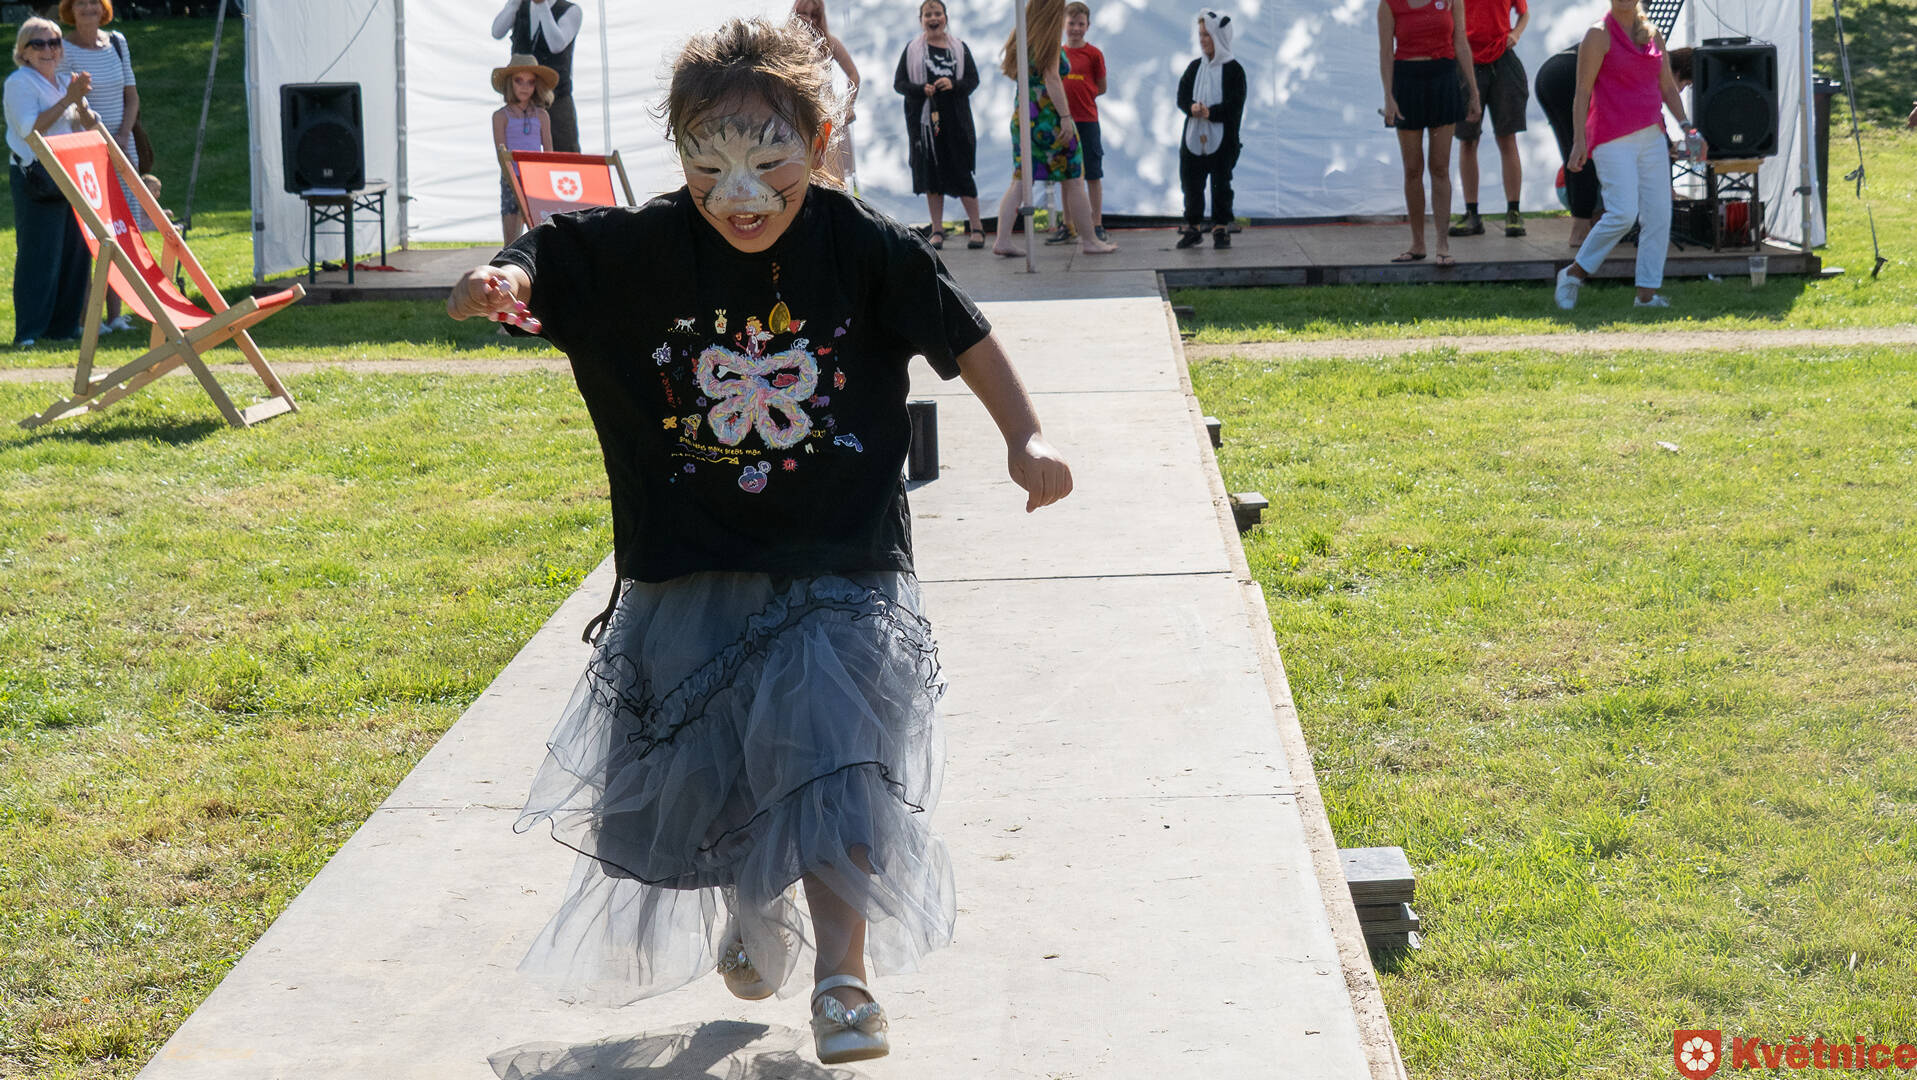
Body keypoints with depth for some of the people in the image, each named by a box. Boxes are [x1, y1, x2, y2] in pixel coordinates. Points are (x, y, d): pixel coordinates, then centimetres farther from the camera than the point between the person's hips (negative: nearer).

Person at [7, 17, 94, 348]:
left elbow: (90, 127, 12)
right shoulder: (19, 82, -4)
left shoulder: (67, 81, 17)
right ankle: (29, 332, -9)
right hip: (35, 180, -7)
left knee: (75, 252, 5)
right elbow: (30, 128, -17)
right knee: (38, 255, -10)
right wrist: (67, 100, -17)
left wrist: (81, 102, -8)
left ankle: (63, 327, 13)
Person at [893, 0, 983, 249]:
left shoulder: (959, 48, 9)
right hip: (924, 117, 0)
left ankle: (976, 228, 6)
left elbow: (973, 79, 6)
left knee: (962, 171, -3)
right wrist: (921, 89, -14)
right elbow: (899, 83, 4)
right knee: (930, 172, 1)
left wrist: (953, 84, -15)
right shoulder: (912, 50, 6)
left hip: (956, 119, 0)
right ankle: (937, 231, 7)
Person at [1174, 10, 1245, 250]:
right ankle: (1193, 228, 16)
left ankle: (1221, 229, 9)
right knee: (1191, 183, 5)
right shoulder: (1194, 67, 10)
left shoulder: (1233, 70, -4)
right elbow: (1182, 97, 3)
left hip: (1222, 139, -4)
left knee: (1221, 184, 1)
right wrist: (1193, 108, -19)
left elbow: (1234, 107, -11)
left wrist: (1209, 112, -24)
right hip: (1193, 137, 4)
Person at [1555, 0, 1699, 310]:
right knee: (1623, 214, -16)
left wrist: (1687, 127, 9)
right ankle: (1573, 274, -1)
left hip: (1652, 138, 6)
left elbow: (1668, 88, 19)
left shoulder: (1653, 35, 14)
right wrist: (1579, 140, -13)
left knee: (1658, 215, -1)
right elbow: (1583, 91, -6)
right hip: (1613, 139, -6)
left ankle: (1647, 293, 3)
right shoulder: (1599, 35, -3)